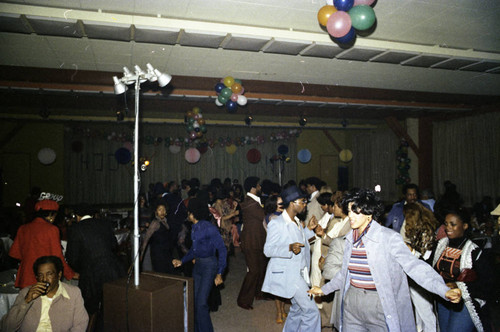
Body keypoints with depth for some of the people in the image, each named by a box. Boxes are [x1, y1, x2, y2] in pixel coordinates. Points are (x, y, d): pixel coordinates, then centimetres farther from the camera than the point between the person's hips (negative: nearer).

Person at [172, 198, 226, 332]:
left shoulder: (209, 228, -18)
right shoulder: (194, 228, 7)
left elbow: (222, 250, -16)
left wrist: (219, 273, -20)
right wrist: (182, 261, 12)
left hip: (209, 265, -8)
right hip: (197, 265, 8)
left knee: (201, 302, -9)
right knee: (194, 300, 11)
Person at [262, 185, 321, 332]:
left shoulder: (297, 222, 13)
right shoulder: (276, 223, -16)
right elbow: (268, 250, -17)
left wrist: (308, 229, 11)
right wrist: (290, 248, -32)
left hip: (299, 273, 9)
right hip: (287, 274, -9)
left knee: (298, 309, 19)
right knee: (312, 312, -12)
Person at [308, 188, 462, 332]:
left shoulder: (388, 237, -13)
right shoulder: (350, 239, 6)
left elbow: (414, 266, -18)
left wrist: (445, 291, -30)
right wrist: (324, 289, 25)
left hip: (380, 306, -5)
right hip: (351, 303, 5)